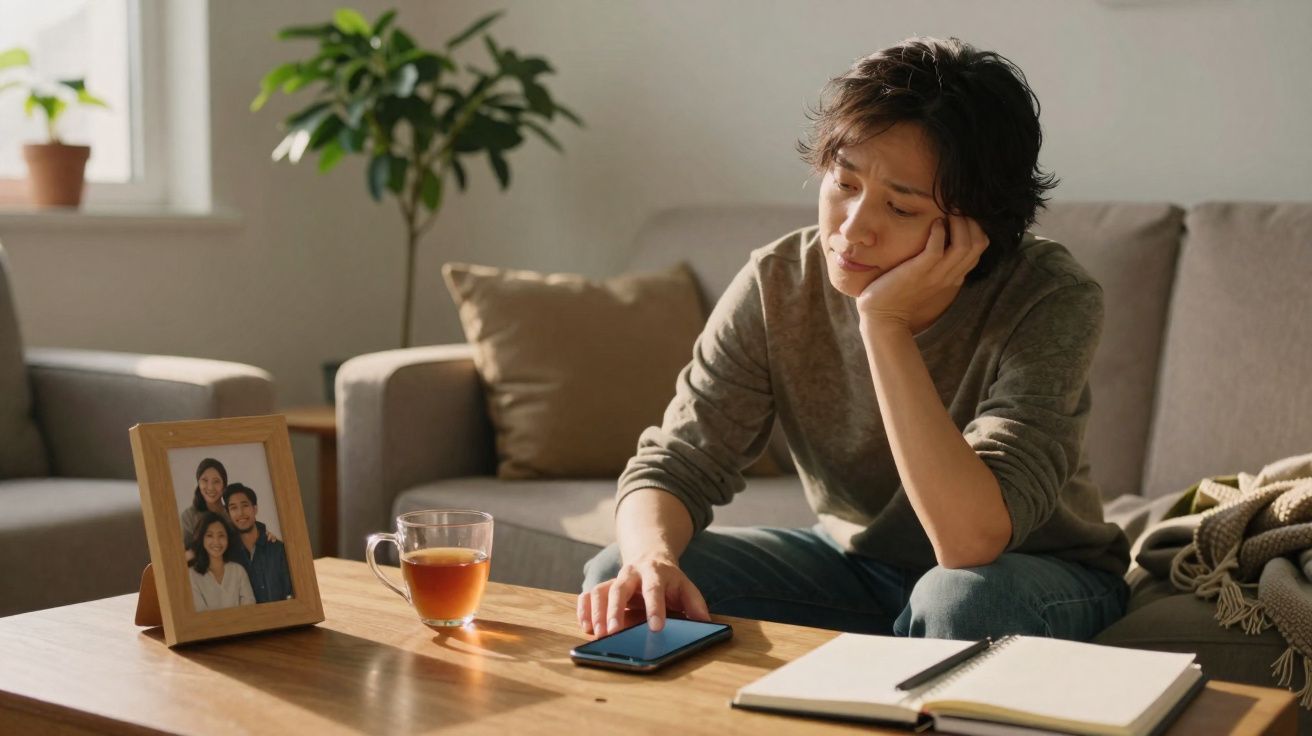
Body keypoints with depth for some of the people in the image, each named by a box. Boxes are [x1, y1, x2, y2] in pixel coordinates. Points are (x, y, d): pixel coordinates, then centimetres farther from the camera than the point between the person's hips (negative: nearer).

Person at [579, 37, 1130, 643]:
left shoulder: (1050, 301, -28)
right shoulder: (777, 285, -17)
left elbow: (971, 544, -38)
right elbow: (674, 465, -15)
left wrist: (885, 322, -40)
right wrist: (651, 557, -39)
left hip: (1036, 575, -2)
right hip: (854, 563, 3)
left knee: (960, 598, -38)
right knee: (624, 582, -17)